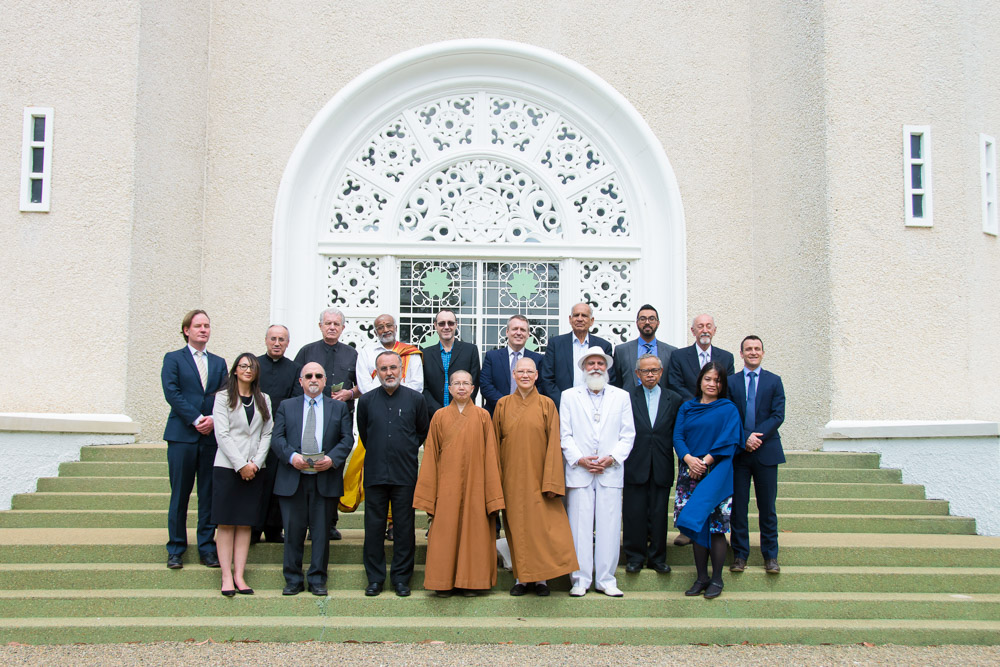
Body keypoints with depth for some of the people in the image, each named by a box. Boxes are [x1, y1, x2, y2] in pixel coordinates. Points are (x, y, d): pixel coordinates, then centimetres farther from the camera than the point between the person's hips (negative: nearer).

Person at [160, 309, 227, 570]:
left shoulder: (219, 362, 16)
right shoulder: (173, 359, 6)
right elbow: (172, 393, -7)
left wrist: (213, 419, -10)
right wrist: (196, 419, -14)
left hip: (212, 435, 3)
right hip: (182, 435, -3)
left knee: (209, 495, 4)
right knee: (179, 495, 1)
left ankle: (207, 548, 12)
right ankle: (175, 549, 8)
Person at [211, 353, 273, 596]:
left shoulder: (263, 400, 13)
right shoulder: (223, 398, 2)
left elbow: (267, 434, 8)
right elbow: (222, 434, -6)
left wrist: (255, 463, -6)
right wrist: (241, 465, -12)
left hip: (254, 469, 3)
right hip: (227, 467, -3)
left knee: (245, 523, 3)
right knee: (225, 523, -2)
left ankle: (239, 576, 5)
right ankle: (227, 577, 0)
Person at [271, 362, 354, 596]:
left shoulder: (339, 407, 12)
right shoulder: (286, 406, 13)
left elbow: (347, 439, 5)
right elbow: (277, 437, 4)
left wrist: (332, 458, -13)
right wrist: (291, 455, -15)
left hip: (325, 480, 0)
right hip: (292, 480, 0)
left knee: (321, 531, 3)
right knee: (293, 531, 3)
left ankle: (317, 580, 12)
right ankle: (293, 580, 13)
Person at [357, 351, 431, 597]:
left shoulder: (415, 399, 1)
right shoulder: (366, 400, 4)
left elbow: (423, 431, 14)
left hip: (405, 474, -1)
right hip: (375, 473, 1)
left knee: (405, 527, 3)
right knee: (374, 527, 4)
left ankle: (401, 578, 13)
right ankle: (375, 578, 15)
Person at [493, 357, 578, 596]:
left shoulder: (546, 405, 1)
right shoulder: (503, 405, 6)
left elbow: (553, 443, -3)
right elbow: (495, 442, 8)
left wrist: (551, 482, -10)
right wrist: (496, 478, 2)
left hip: (537, 477, -1)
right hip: (512, 478, 2)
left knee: (541, 525, -4)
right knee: (516, 525, 3)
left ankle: (541, 577, 6)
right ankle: (521, 577, 10)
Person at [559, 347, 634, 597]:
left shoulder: (622, 397, 12)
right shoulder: (569, 396, 10)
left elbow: (628, 434, 8)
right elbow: (564, 434, 5)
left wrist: (612, 458, -7)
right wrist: (579, 459, -8)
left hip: (611, 472, 1)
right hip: (579, 472, -1)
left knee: (609, 527, 0)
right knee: (579, 527, -2)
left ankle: (606, 579, 8)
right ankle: (580, 579, 6)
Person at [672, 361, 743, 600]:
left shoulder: (728, 409, 4)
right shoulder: (686, 408, 14)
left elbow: (729, 441, -6)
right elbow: (677, 436, 5)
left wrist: (705, 461, -14)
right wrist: (688, 458, -14)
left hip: (716, 474, -3)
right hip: (690, 473, 3)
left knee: (715, 526, -5)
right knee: (697, 526, 3)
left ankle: (716, 579, 3)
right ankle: (702, 577, 10)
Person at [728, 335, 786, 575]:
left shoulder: (774, 381, 8)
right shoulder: (731, 382, 7)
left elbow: (778, 415, -1)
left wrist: (757, 435, -14)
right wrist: (745, 438, -13)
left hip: (766, 451, 0)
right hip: (738, 453, 0)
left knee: (767, 507, 4)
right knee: (738, 506, 3)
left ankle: (770, 555, 12)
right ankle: (740, 554, 11)